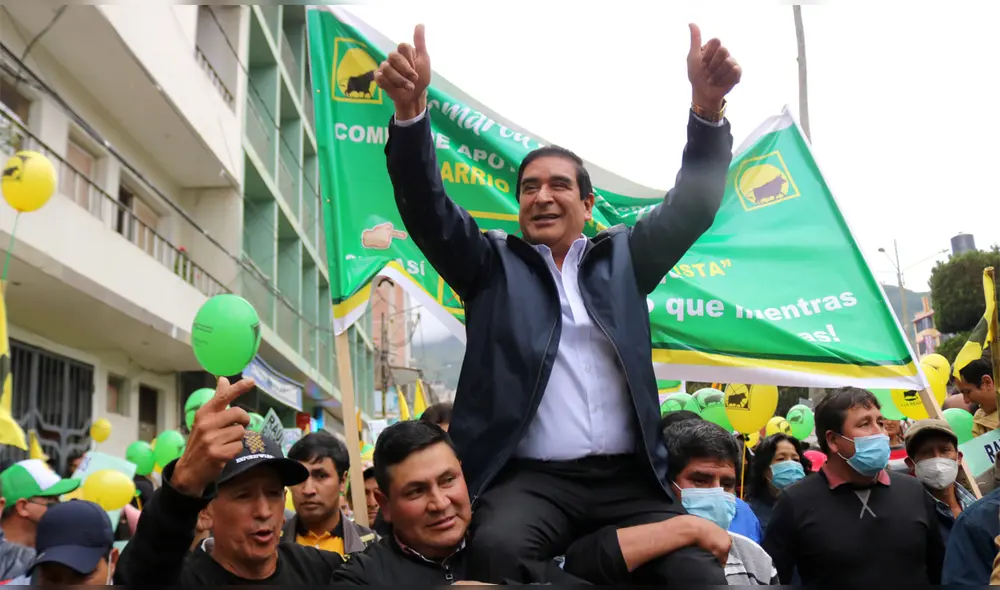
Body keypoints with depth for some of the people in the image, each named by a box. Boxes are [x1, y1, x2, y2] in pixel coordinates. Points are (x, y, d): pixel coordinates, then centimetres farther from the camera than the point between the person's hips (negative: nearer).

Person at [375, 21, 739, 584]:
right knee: (498, 550, -34)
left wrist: (707, 105, -10)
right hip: (530, 477, -2)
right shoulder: (493, 263, 12)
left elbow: (691, 205, 7)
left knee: (699, 571, -22)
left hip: (629, 477, 2)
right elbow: (428, 209, -1)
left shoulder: (622, 258, 17)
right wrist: (411, 108, -19)